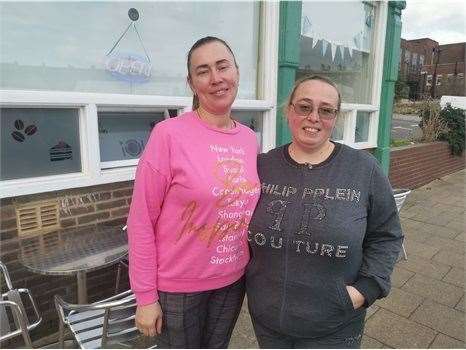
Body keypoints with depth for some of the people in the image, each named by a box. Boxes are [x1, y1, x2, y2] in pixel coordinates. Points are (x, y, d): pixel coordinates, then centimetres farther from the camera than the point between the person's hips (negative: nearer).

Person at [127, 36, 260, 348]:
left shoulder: (250, 138, -2)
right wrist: (146, 296, -11)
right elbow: (142, 220, -14)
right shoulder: (169, 134, -18)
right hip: (178, 285, -4)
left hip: (233, 281, 5)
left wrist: (254, 267, 9)